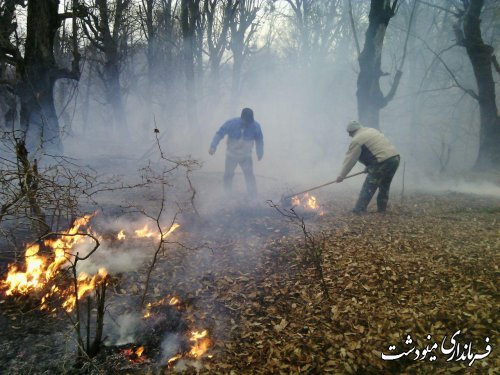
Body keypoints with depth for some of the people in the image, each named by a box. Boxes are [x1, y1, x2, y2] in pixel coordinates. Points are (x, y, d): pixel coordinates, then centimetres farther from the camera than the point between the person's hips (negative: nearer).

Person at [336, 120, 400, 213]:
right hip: (395, 157, 9)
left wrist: (341, 175, 7)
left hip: (383, 161, -9)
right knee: (384, 186, 21)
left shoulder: (357, 140, -3)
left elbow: (350, 159, -1)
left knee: (368, 187, -3)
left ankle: (359, 210, -4)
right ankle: (382, 210, 27)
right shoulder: (372, 130, 23)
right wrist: (369, 167, 25)